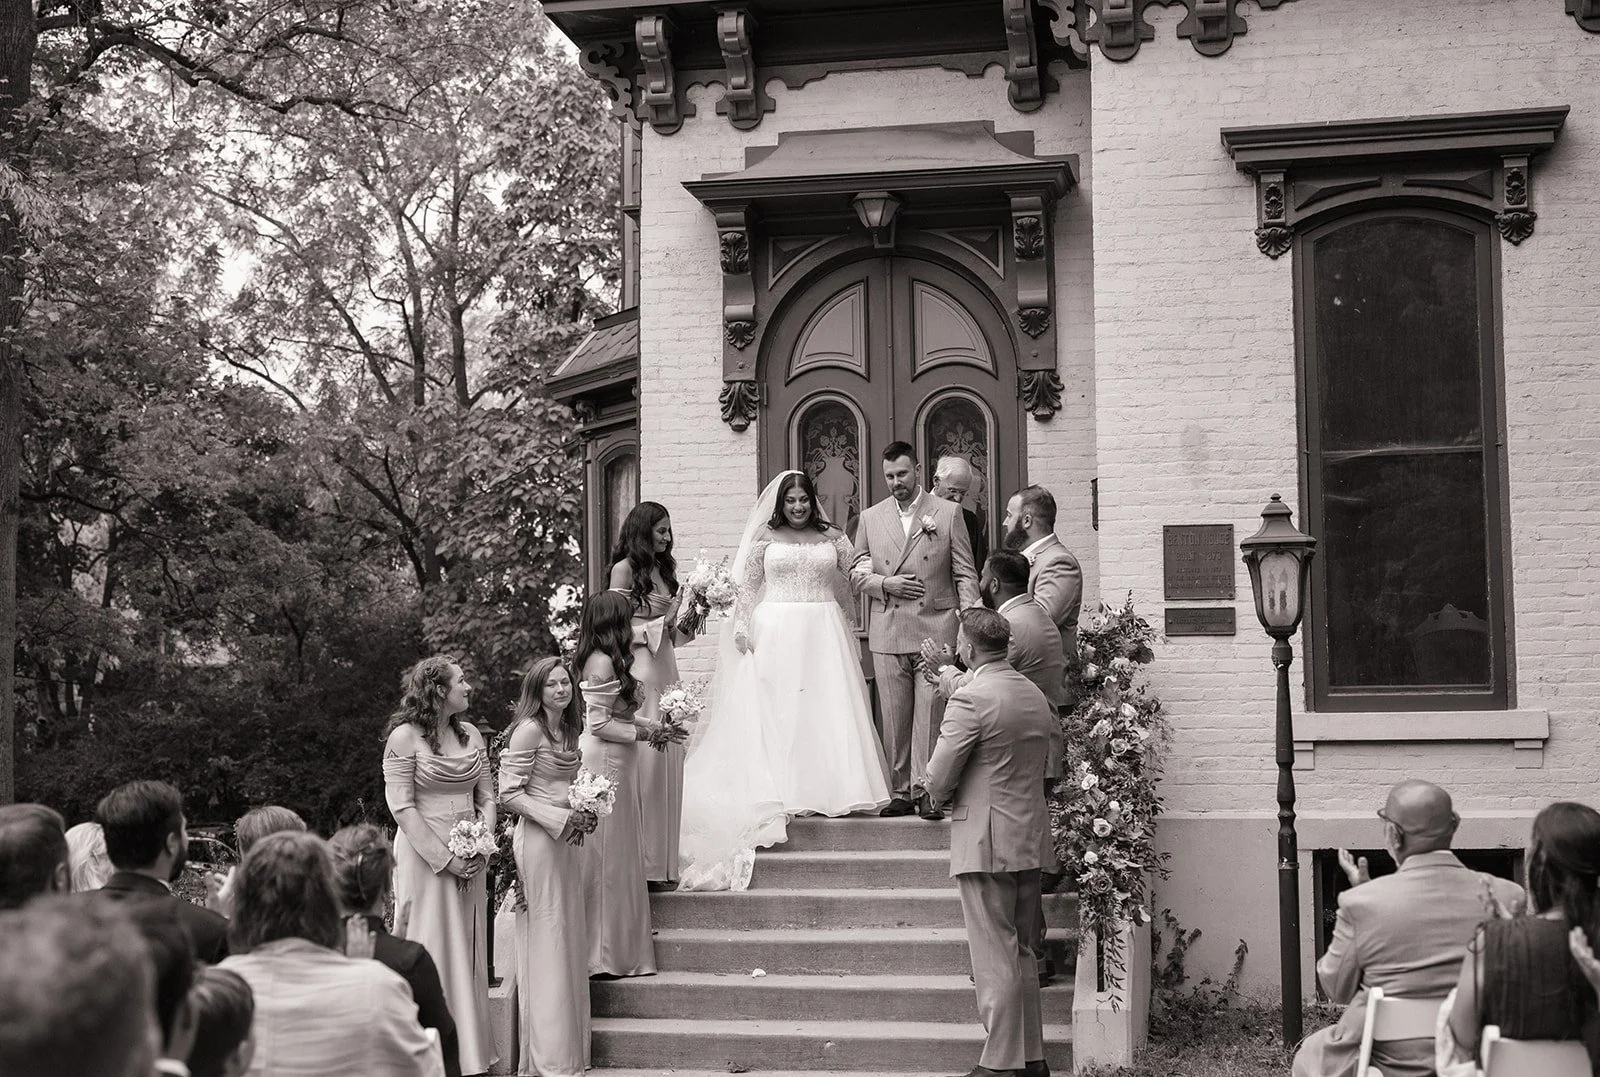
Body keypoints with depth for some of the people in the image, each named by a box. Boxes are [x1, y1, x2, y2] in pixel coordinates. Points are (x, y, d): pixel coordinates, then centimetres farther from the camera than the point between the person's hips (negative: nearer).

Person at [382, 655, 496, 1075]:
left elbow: (487, 796, 12)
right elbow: (402, 807, -13)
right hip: (424, 854, -6)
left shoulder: (471, 734, 9)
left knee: (469, 950, 9)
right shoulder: (405, 737, -9)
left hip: (470, 856, 6)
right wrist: (444, 858, -16)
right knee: (433, 951, -2)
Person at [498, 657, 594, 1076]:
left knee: (570, 938, 10)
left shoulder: (570, 729, 12)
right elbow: (509, 794, -14)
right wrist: (559, 819, -18)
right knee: (548, 943, -5)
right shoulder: (529, 731, -12)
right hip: (539, 840, -8)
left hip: (568, 838, 8)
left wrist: (585, 813, 6)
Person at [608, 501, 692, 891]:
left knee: (670, 760, 6)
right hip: (638, 671, -7)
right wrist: (662, 623, -12)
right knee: (645, 763, -7)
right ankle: (645, 864, -3)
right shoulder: (624, 569, -5)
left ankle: (665, 862, 12)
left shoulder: (664, 569, 16)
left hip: (665, 668, 7)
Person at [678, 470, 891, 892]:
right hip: (775, 633, -1)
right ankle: (779, 792, -4)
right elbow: (747, 586, 3)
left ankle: (828, 789, 1)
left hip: (823, 634, 2)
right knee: (775, 712, -5)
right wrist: (742, 627, -6)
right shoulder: (765, 538, 6)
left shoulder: (833, 538, 10)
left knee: (827, 710, -2)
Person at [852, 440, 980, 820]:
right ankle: (900, 792, 11)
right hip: (887, 634, 3)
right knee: (894, 717, 4)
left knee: (930, 714, -6)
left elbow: (965, 573, 4)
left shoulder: (948, 513, 5)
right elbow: (858, 571, 15)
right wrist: (885, 583, -5)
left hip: (935, 629, -2)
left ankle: (928, 792, -2)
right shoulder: (870, 518, 12)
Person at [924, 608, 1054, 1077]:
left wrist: (942, 791, 6)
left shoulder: (970, 699, -16)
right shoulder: (1037, 697, 11)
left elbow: (938, 782, -16)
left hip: (986, 845, -8)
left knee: (995, 959, -2)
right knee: (1022, 955, 16)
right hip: (1031, 844, 8)